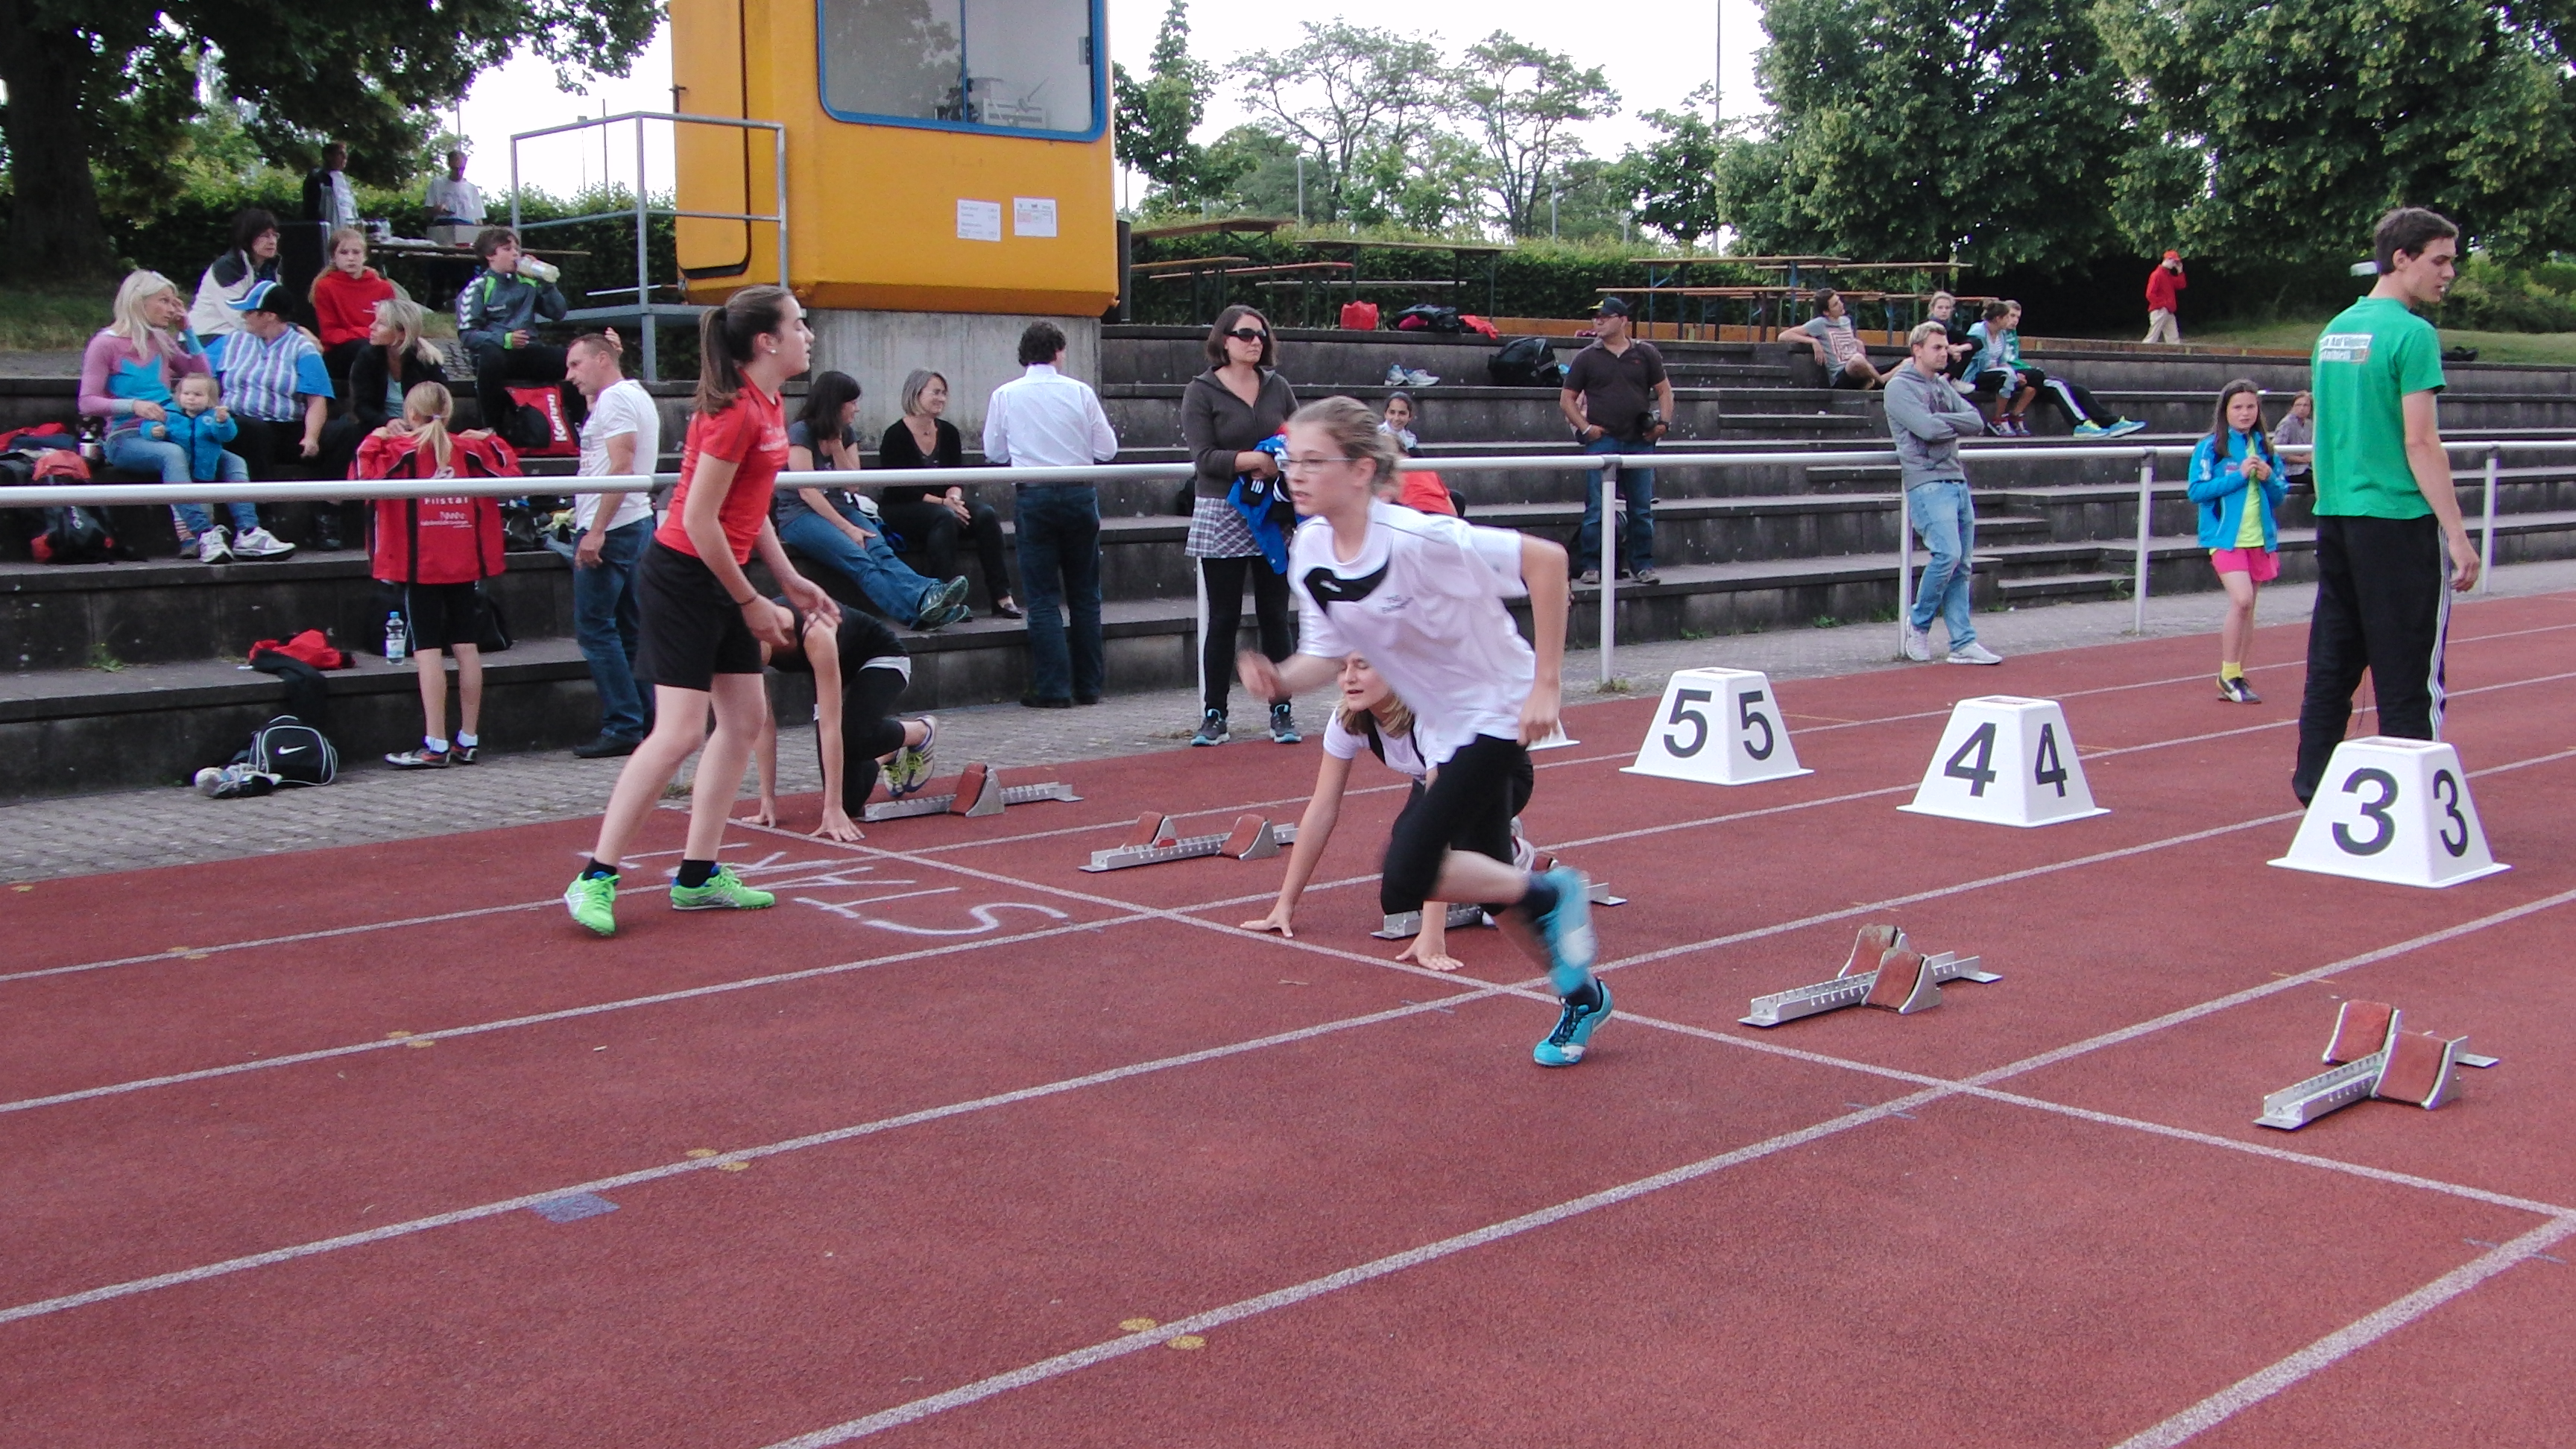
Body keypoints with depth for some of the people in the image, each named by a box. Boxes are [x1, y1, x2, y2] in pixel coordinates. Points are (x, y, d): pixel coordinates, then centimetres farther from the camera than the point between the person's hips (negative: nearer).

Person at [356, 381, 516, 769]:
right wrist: (490, 442, 17)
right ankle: (468, 740, 11)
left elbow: (366, 476, -17)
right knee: (467, 647, 8)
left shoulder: (401, 450, -4)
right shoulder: (470, 448, 6)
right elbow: (509, 473, 9)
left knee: (428, 651, -5)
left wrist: (377, 440, -3)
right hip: (465, 564, 4)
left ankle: (436, 746, -8)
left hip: (420, 566, -4)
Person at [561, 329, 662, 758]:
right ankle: (647, 720, 11)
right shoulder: (638, 396, 20)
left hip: (611, 529, -10)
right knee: (629, 629, 10)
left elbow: (621, 467, -20)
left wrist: (596, 530, -23)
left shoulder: (616, 398, -10)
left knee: (594, 627, -7)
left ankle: (623, 727, -8)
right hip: (637, 525, 10)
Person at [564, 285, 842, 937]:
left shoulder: (767, 407, 9)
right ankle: (595, 879, -3)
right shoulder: (734, 411, -20)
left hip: (721, 577, 10)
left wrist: (791, 582, 14)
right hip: (683, 575, -10)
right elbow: (699, 521, -21)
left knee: (745, 717, 9)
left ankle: (699, 875, 17)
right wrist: (751, 603, -14)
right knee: (680, 731, -12)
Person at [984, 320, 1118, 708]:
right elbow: (1107, 450, -1)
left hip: (1034, 497, -1)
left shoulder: (1005, 396, -2)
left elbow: (994, 452, 6)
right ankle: (1089, 687, 15)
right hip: (1080, 494, 1)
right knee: (1085, 595, 11)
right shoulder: (1080, 392, -2)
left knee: (1043, 598, 3)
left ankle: (1053, 690, -2)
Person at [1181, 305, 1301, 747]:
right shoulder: (1202, 391, -2)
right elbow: (1205, 457, -11)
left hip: (1273, 519, 3)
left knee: (1275, 616, 6)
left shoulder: (1278, 388, 9)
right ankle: (1213, 714, 9)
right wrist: (1258, 460, -21)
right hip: (1222, 516, -3)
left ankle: (1281, 711, 12)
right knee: (1222, 619, 2)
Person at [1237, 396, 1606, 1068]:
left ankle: (1549, 894, 4)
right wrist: (1279, 678, -20)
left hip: (1498, 710, -8)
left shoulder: (1414, 540, -28)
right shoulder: (1310, 552, -7)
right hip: (1442, 724, 8)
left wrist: (1545, 683, -23)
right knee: (1477, 872, 17)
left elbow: (1546, 558, -25)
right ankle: (1580, 994, 39)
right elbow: (1327, 655, 3)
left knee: (1405, 880, -19)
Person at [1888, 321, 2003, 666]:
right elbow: (1928, 428, -17)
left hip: (1957, 480, 8)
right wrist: (1959, 425, 1)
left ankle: (1963, 643, 6)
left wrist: (1942, 420, -7)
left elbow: (1977, 422, 8)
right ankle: (1919, 622, 2)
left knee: (1962, 565, 5)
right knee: (1947, 553, -19)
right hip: (1927, 482, -8)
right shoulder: (1900, 386, -3)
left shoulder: (1943, 385, 20)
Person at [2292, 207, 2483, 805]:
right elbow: (2420, 443, -16)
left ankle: (2314, 788, 16)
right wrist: (2458, 536, -15)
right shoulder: (2411, 333, -12)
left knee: (2333, 665, 12)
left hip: (2335, 517, 8)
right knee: (2411, 677, -2)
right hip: (2397, 519, -8)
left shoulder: (2335, 330, 12)